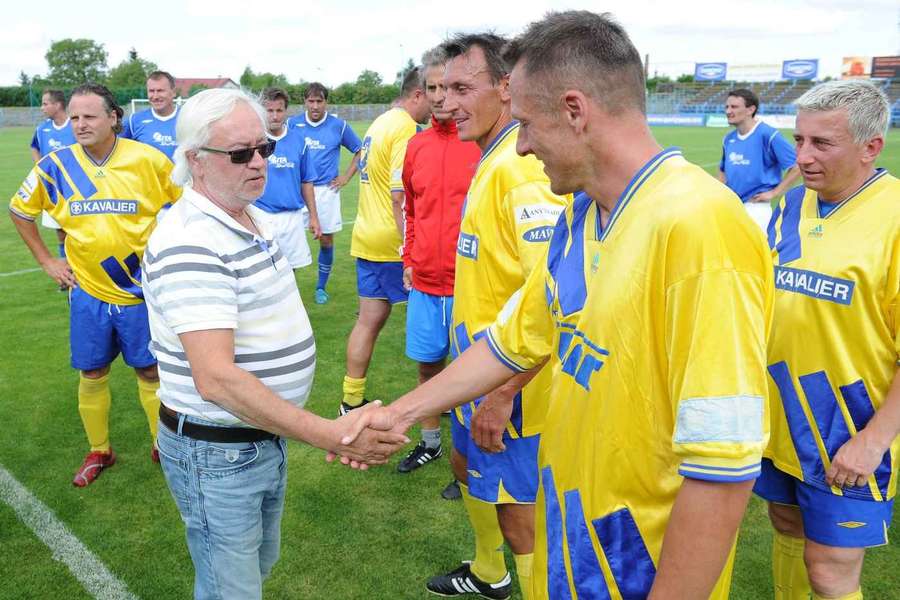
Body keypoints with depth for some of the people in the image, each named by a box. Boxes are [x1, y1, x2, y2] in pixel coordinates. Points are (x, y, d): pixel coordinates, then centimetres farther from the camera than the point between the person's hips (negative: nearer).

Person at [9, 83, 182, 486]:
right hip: (87, 291, 2)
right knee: (92, 374, 11)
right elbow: (20, 211, 12)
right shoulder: (55, 165, -5)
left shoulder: (148, 160, -11)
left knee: (150, 371, 8)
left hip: (141, 290, -2)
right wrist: (46, 261, 7)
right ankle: (99, 452, 30)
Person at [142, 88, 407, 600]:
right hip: (217, 452, -9)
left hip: (265, 434, 9)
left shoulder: (252, 217, 5)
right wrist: (330, 436, -36)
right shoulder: (191, 244, -26)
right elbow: (217, 379, -33)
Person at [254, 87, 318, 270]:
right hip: (261, 217, -3)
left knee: (290, 268, 10)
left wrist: (313, 216, 8)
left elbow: (306, 182, 10)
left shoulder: (298, 140, 4)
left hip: (292, 216, 3)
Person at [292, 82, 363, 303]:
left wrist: (346, 177, 4)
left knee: (326, 239, 5)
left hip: (326, 190, 0)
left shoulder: (339, 126, 0)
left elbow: (360, 151, 10)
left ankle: (321, 287, 19)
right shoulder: (293, 124, 3)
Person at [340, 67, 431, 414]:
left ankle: (351, 400, 15)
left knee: (370, 318, 11)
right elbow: (399, 195, -22)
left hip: (366, 238, 9)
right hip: (393, 242, -9)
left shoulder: (380, 123, 15)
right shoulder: (406, 129, -15)